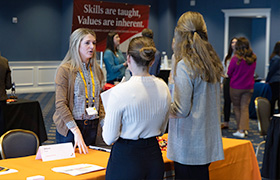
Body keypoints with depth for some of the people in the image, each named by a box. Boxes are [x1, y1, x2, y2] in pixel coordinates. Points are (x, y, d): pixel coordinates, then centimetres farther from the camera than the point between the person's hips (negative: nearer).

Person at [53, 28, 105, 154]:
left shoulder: (96, 70, 9)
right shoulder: (65, 70, -10)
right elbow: (60, 104, -15)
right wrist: (76, 131, -21)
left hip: (92, 127, 5)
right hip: (69, 128, -5)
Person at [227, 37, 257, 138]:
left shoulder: (236, 58, -16)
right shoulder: (253, 59, -1)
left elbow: (229, 73, -5)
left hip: (236, 87, -3)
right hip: (249, 87, 4)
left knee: (236, 107, 10)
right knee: (245, 108, 7)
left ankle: (240, 130, 9)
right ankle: (244, 129, 0)